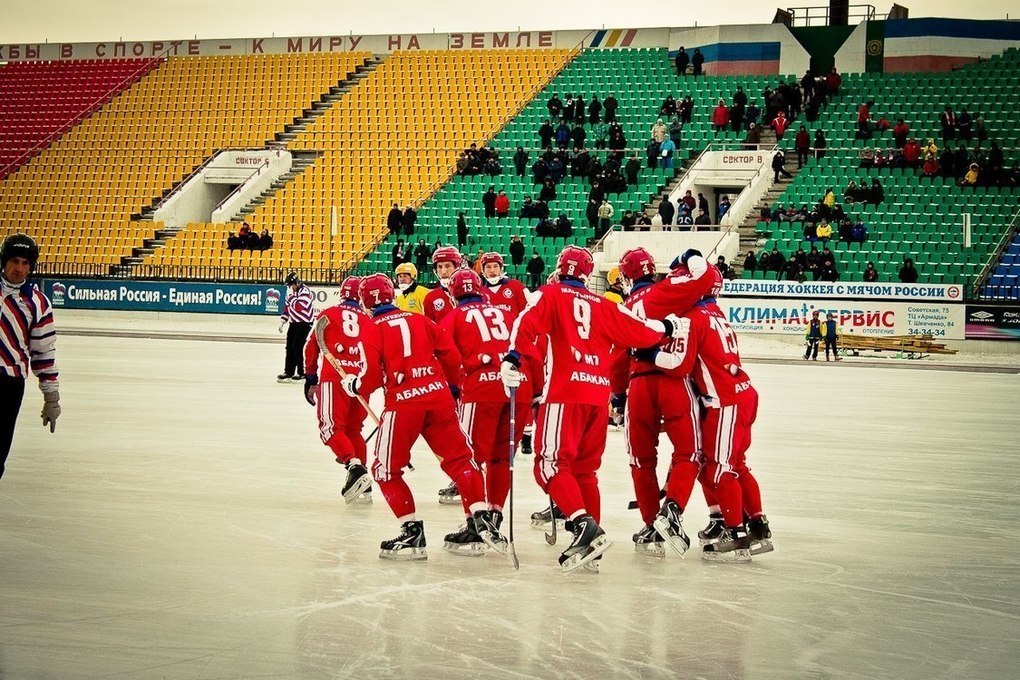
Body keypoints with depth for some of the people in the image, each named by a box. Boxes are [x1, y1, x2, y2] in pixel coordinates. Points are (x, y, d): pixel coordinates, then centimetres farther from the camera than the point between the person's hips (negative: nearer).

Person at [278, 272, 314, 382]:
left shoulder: (304, 291, -17)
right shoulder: (292, 292, 11)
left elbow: (299, 307, -28)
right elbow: (287, 306, 20)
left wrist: (291, 296, -22)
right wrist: (282, 321, 15)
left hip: (304, 323, -9)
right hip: (294, 323, 9)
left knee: (298, 347, -11)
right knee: (290, 347, 8)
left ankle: (302, 373, -4)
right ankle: (288, 372, 14)